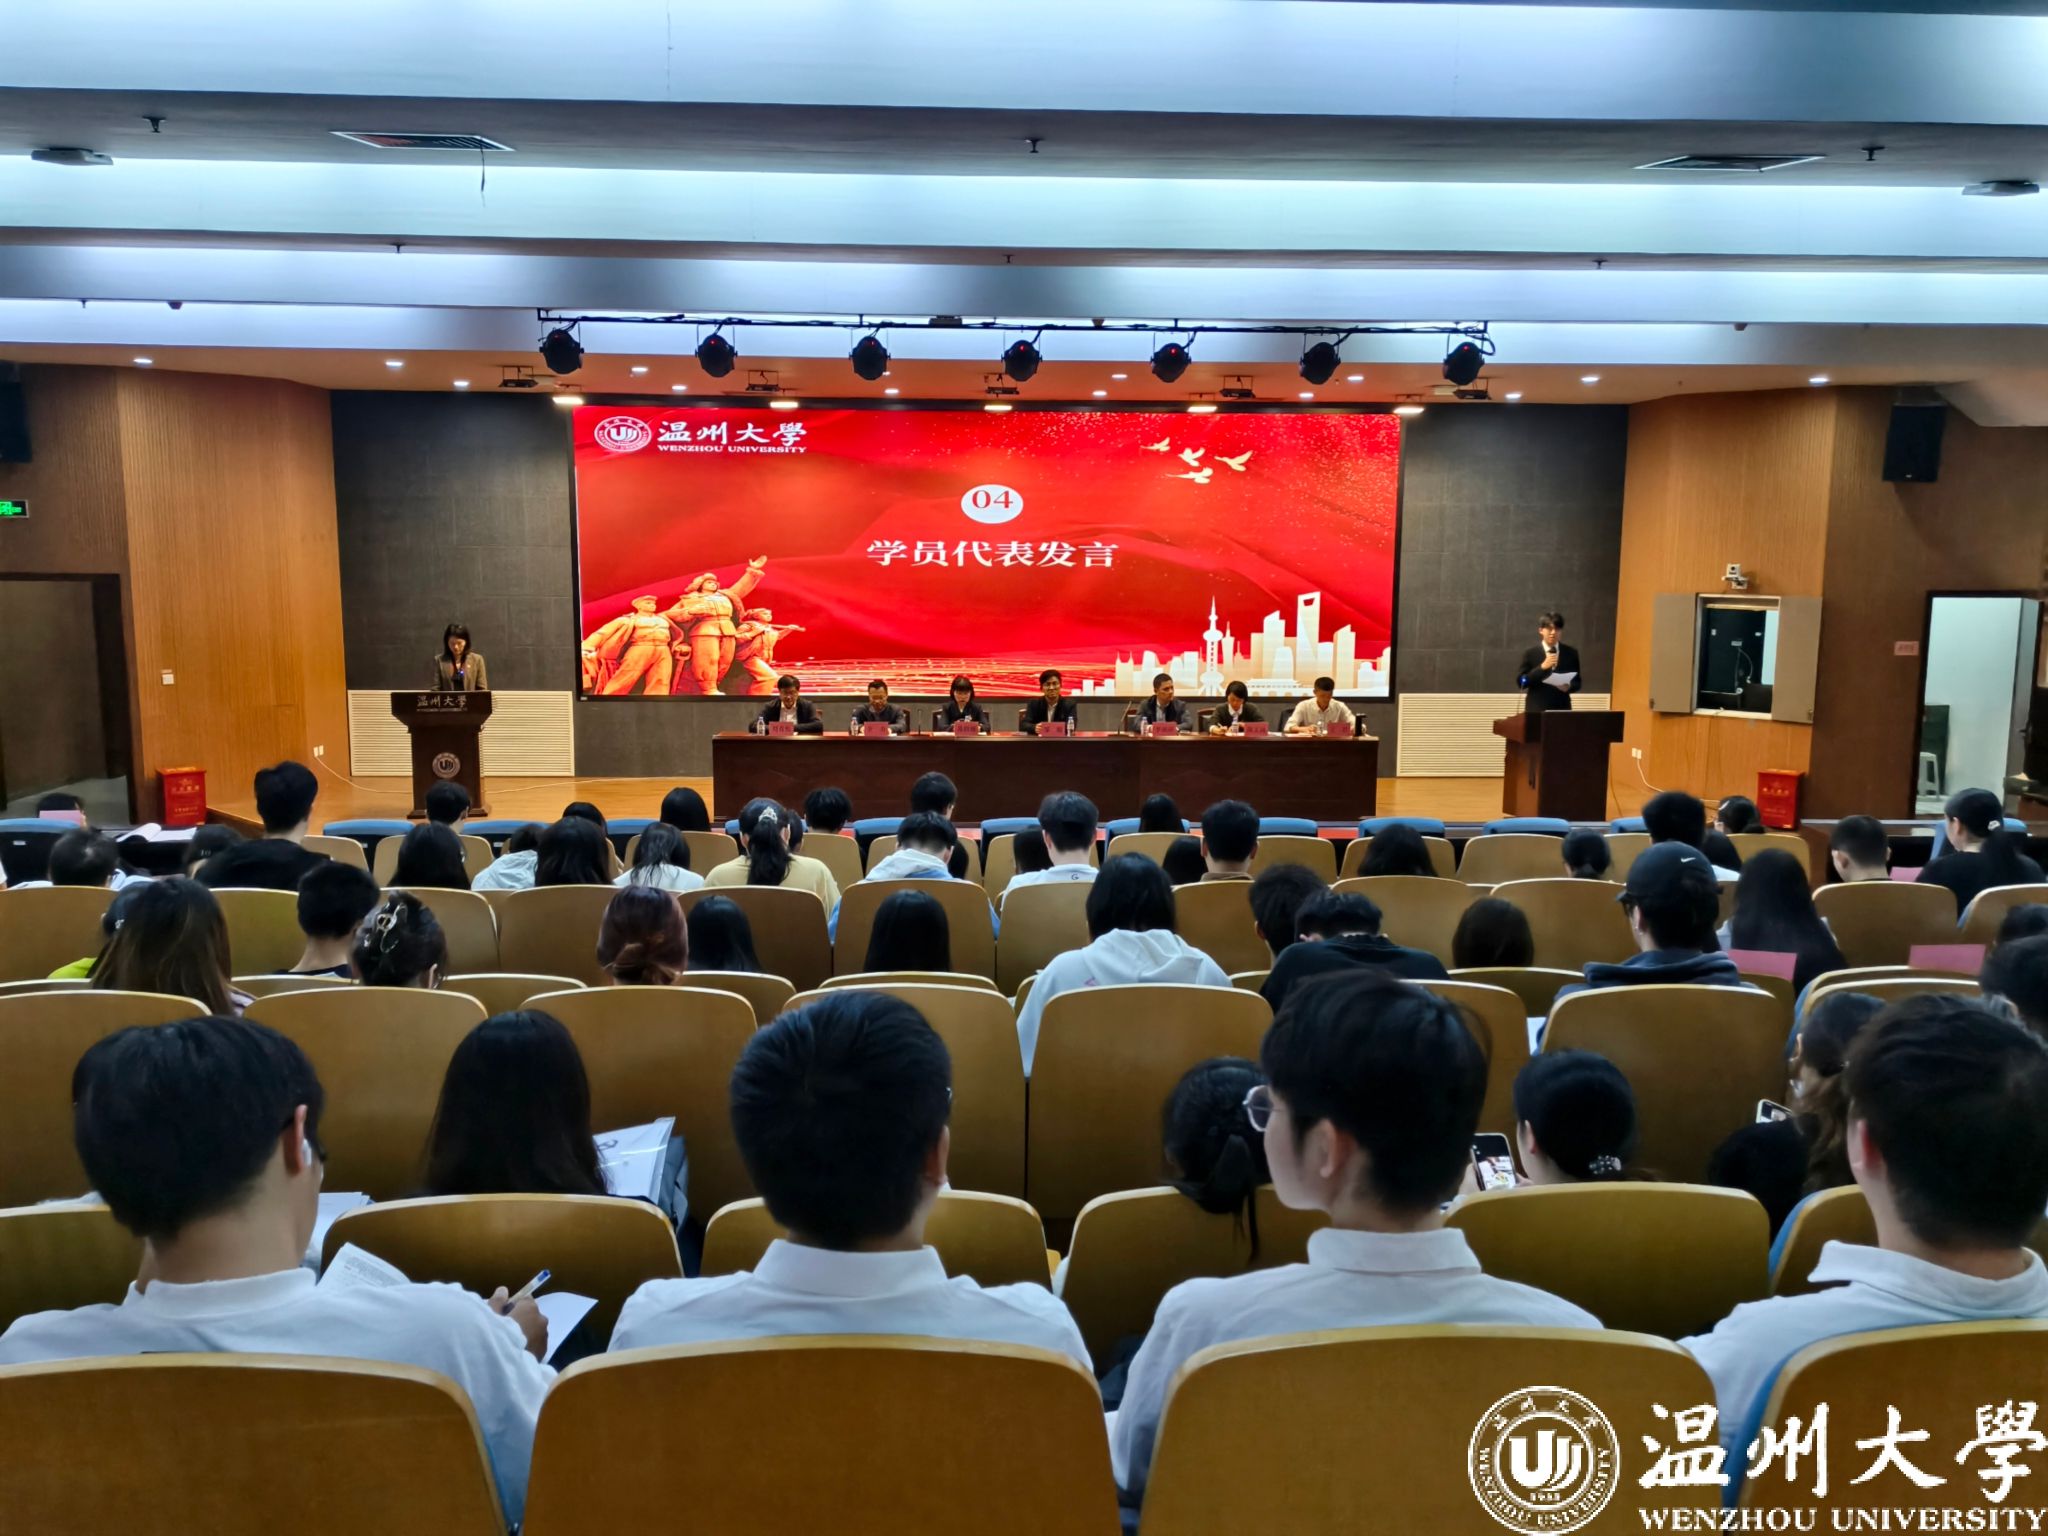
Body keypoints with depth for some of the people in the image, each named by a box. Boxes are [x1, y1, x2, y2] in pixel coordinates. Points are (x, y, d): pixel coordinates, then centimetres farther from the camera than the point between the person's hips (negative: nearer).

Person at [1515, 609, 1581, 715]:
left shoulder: (1571, 653, 8)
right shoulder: (1530, 654, 2)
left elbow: (1578, 682, 12)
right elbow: (1521, 682, -5)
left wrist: (1569, 686, -11)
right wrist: (1542, 667, -16)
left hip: (1562, 709, 2)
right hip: (1536, 710, -2)